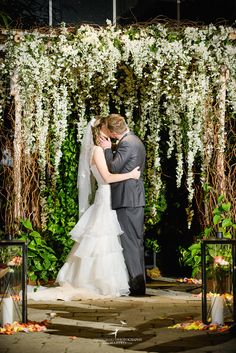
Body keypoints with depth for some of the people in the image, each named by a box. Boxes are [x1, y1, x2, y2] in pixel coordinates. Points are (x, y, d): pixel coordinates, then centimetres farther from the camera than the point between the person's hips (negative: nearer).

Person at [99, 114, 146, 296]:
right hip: (137, 198, 10)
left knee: (130, 242, -7)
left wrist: (108, 149, -7)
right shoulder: (136, 141, 16)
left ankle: (136, 284, -6)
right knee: (137, 242, 13)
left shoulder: (126, 144, -15)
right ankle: (140, 282, 19)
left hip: (127, 200, -10)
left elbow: (113, 168, -20)